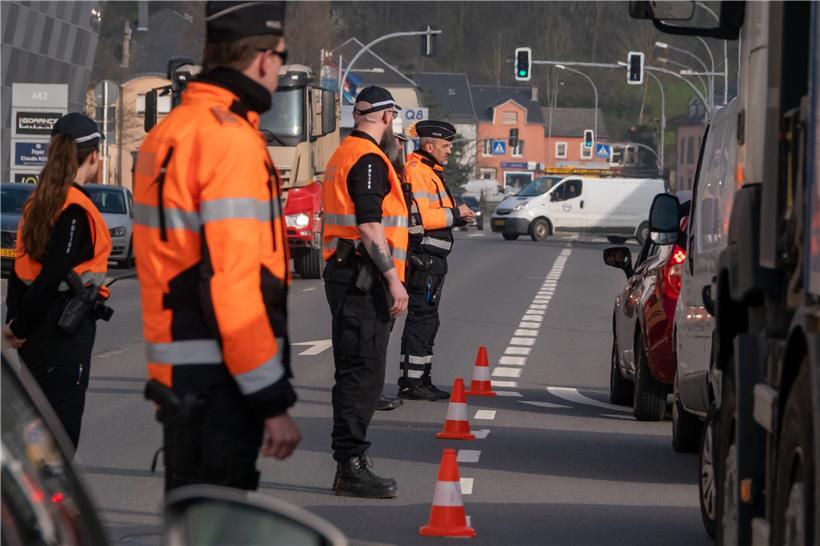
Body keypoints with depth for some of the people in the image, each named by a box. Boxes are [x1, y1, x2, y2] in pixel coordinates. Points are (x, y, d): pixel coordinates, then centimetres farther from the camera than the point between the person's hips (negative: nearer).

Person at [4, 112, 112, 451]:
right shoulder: (76, 209, -16)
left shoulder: (38, 202, 10)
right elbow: (53, 275, -19)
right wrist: (21, 327, -11)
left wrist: (14, 320, 6)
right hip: (66, 328, -8)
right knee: (62, 426, -5)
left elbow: (21, 266, 9)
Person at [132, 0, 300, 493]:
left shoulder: (168, 133, 14)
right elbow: (234, 281, -22)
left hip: (176, 371, 10)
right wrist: (274, 401, -19)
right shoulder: (231, 139, -16)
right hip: (219, 379, -10)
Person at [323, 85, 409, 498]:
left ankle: (349, 465, 16)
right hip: (363, 278, -11)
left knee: (357, 373, 13)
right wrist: (394, 278, -20)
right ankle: (351, 467, -11)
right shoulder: (368, 160, -13)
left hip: (344, 274, 11)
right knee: (363, 373, -10)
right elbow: (369, 225, -21)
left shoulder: (343, 155, 19)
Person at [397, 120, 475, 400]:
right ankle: (410, 383, -9)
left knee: (427, 320, 14)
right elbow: (418, 216, -24)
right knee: (421, 319, -10)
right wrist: (454, 214, -16)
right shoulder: (416, 172, -14)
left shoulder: (431, 172, 21)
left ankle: (421, 380, 21)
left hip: (434, 259, 11)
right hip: (422, 258, -11)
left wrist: (458, 217, 10)